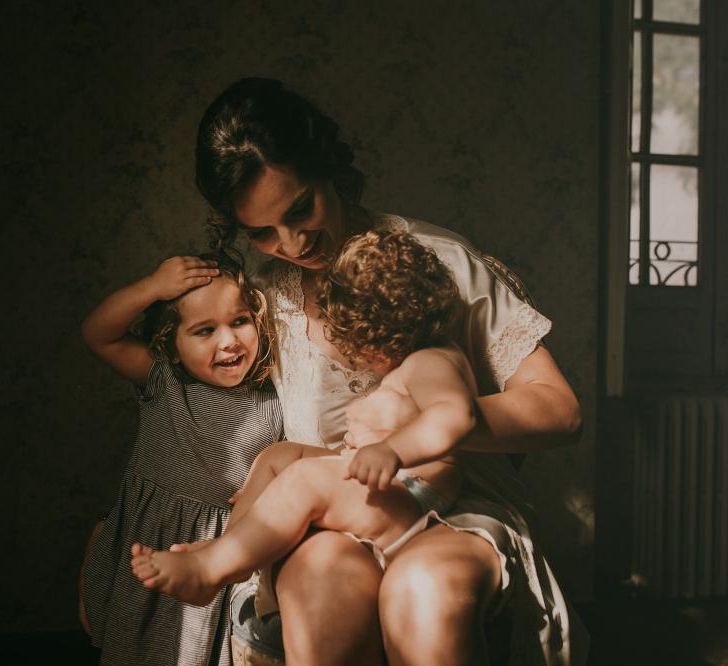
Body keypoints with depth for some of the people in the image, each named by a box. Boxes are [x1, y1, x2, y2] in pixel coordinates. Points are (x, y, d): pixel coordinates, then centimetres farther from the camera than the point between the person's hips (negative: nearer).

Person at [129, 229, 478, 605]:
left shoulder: (432, 363, -13)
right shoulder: (403, 368, 21)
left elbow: (456, 414, -34)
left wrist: (392, 450, -46)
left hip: (404, 503, -11)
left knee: (306, 477, -29)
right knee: (278, 455, 10)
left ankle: (207, 568, -24)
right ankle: (227, 556, -3)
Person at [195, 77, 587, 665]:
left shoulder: (441, 260, 0)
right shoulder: (259, 301, 10)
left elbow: (559, 410, -4)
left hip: (459, 512, -2)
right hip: (326, 525, 2)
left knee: (425, 584, -39)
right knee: (329, 568, -36)